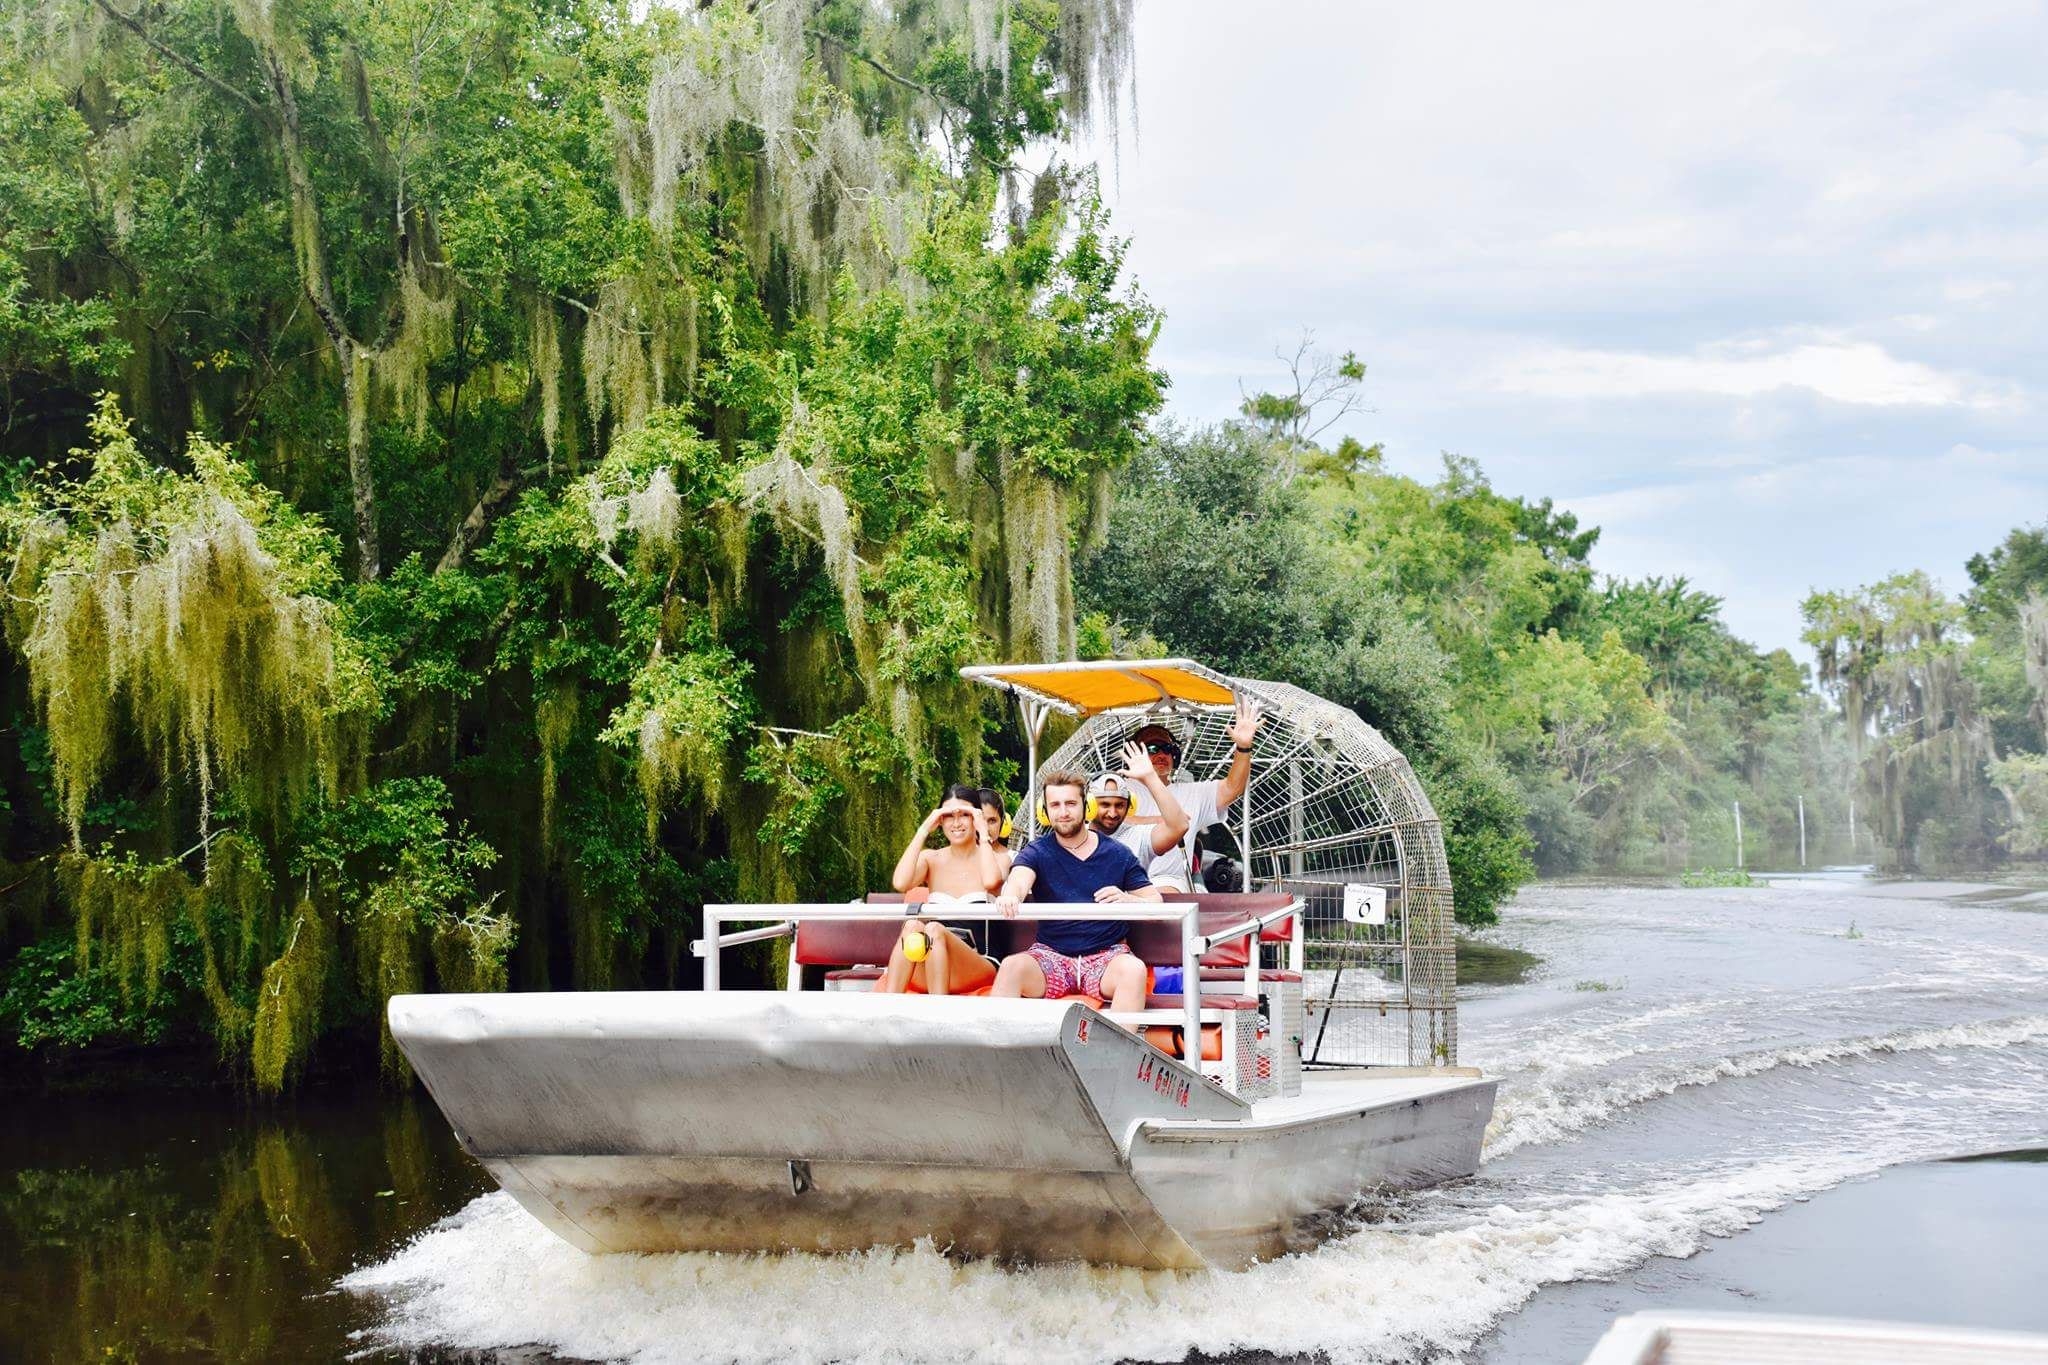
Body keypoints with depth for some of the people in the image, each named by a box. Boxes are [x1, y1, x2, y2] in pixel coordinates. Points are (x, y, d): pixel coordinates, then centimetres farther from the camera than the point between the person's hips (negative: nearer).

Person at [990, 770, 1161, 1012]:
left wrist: (1127, 899, -15)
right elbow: (1019, 880, -16)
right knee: (1011, 967, -31)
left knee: (1134, 970, -34)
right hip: (1050, 954, 0)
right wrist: (1010, 897, -42)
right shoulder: (1036, 852, 6)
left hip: (1106, 954, 0)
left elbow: (1156, 903, 8)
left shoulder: (1117, 854, 9)